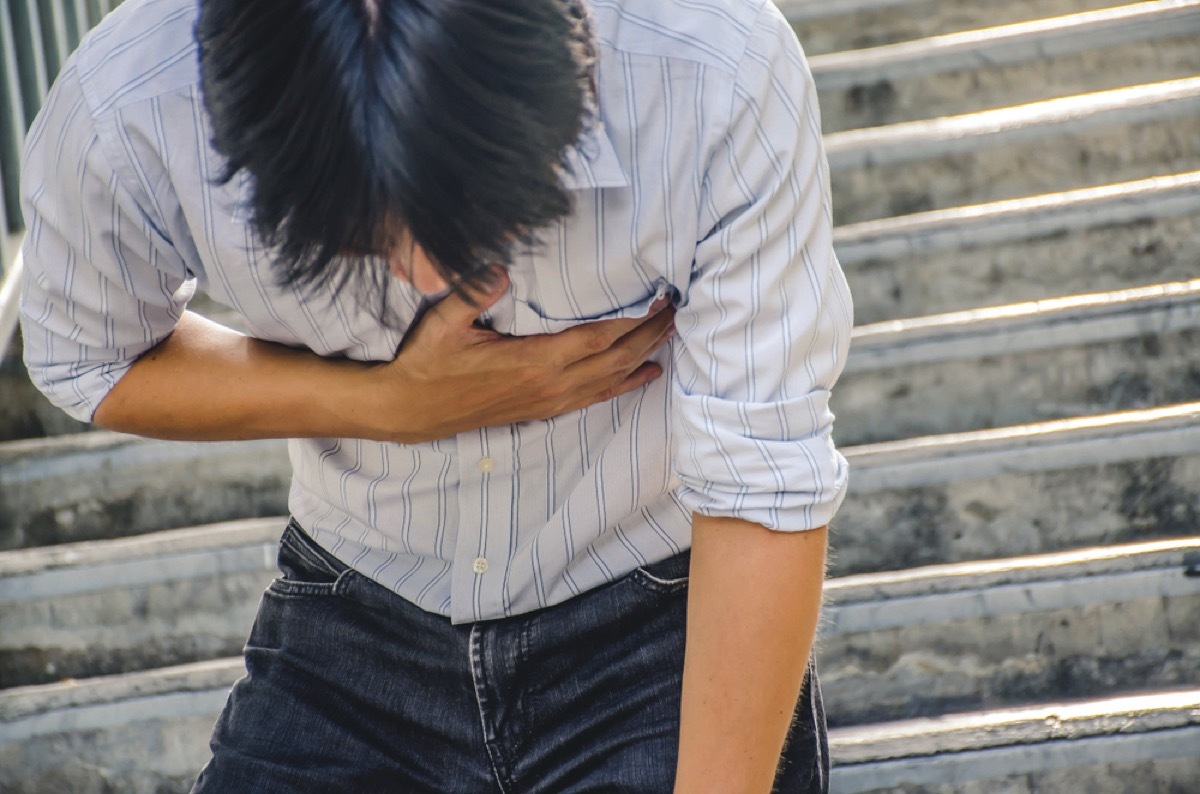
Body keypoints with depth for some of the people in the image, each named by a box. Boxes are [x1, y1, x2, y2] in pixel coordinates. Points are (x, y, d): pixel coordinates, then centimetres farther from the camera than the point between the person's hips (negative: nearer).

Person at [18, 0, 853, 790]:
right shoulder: (120, 116, -25)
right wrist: (391, 405, -19)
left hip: (664, 617, -1)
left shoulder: (721, 72, -29)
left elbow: (762, 494, -24)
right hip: (362, 614, 1)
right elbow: (85, 362, -4)